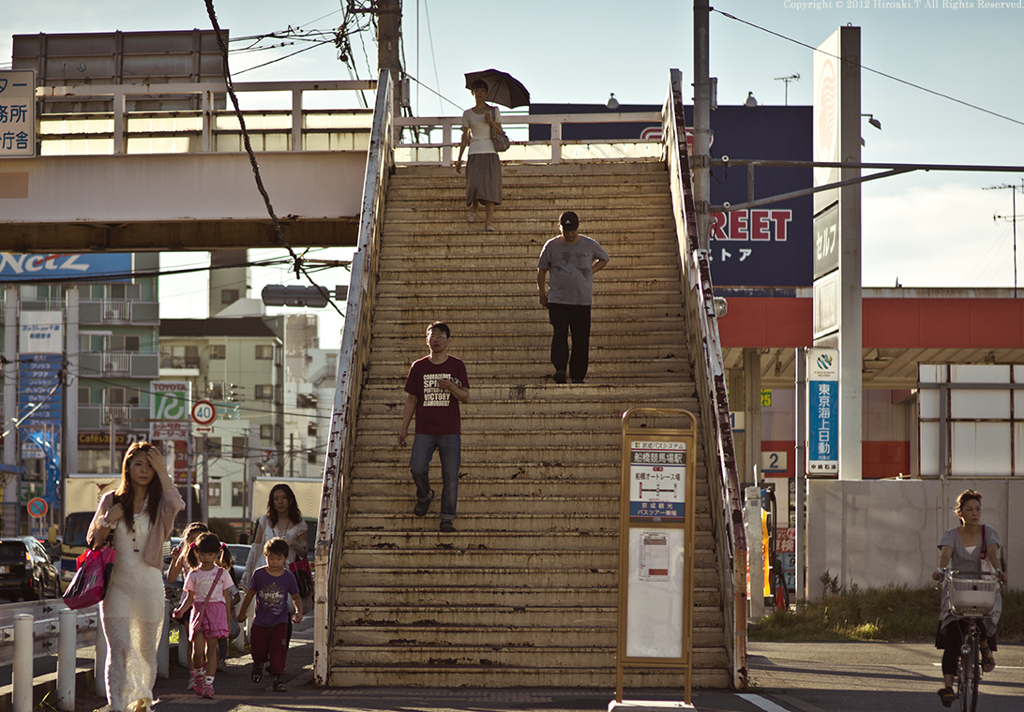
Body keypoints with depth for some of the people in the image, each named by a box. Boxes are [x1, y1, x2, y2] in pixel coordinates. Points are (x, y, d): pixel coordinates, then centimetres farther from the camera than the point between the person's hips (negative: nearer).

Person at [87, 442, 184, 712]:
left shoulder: (159, 502, 4)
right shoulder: (111, 500, 7)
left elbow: (177, 505, -22)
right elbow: (93, 540, 11)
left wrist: (162, 470, -18)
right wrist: (107, 521, -8)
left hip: (149, 581, 1)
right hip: (116, 581, -1)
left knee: (146, 648, 12)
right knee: (119, 648, -13)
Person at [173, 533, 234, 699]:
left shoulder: (222, 574, 7)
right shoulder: (193, 575, 7)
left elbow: (227, 598, 11)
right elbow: (190, 598, 9)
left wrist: (227, 621, 9)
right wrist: (181, 609, -11)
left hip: (216, 611, 0)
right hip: (199, 611, 0)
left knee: (211, 649, -4)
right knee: (197, 650, -7)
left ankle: (209, 684, -3)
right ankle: (198, 675, 21)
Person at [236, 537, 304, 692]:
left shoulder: (288, 577, -3)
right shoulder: (259, 574, -5)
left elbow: (296, 597, 10)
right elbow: (250, 594, 7)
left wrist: (299, 612, -7)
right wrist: (242, 613, 14)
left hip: (279, 622, -1)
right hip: (260, 621, 1)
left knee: (278, 649, -14)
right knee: (258, 649, 4)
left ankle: (277, 679, -9)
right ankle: (258, 664, 39)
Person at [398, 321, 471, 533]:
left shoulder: (457, 366, 6)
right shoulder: (418, 367, 9)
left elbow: (466, 397, 3)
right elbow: (411, 398, 13)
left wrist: (451, 387, -17)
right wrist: (404, 428, 9)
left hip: (450, 431, -1)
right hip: (424, 431, 1)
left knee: (450, 476, -5)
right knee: (417, 468, -15)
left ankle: (447, 518, 5)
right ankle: (424, 496, 17)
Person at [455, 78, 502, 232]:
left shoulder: (494, 111, 11)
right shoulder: (468, 114, 11)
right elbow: (465, 137, 13)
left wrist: (490, 122, -10)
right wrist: (459, 159, 10)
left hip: (491, 153, 0)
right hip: (475, 153, 0)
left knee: (490, 185, -12)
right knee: (475, 183, -13)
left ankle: (488, 222, -16)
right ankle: (472, 209, 19)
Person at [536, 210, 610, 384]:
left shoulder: (590, 245, 6)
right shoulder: (552, 246, 4)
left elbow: (604, 258, 24)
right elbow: (542, 270, 13)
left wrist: (591, 271, 8)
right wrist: (542, 293, 6)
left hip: (582, 300, 1)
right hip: (558, 300, -1)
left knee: (581, 340, 2)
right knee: (559, 335, -16)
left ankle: (578, 375, 9)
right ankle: (559, 369, -24)